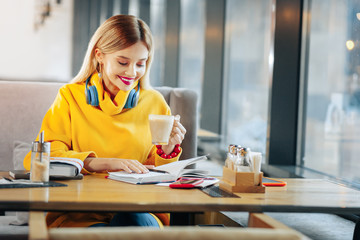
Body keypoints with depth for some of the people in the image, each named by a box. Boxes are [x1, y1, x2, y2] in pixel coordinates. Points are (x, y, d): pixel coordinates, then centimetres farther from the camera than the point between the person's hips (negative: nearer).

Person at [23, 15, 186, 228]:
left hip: (137, 209, 2)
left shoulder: (154, 102, 14)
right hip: (78, 212, -2)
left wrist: (167, 149, -3)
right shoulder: (71, 97, 7)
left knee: (135, 221, -33)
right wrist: (105, 163, -20)